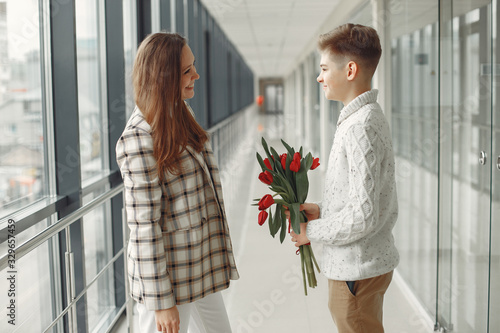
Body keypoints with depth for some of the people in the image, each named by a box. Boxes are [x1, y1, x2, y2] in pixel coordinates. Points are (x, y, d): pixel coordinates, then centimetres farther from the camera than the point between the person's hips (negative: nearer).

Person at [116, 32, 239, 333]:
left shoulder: (182, 115, 5)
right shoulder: (139, 140, -22)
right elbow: (145, 228, -22)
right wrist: (161, 300, -19)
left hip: (202, 266, 9)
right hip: (168, 272, -9)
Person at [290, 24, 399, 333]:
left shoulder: (361, 128, -23)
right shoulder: (368, 116, 9)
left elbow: (363, 217, -26)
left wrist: (311, 231, -13)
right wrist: (321, 209, 7)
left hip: (357, 269, -10)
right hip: (361, 263, 10)